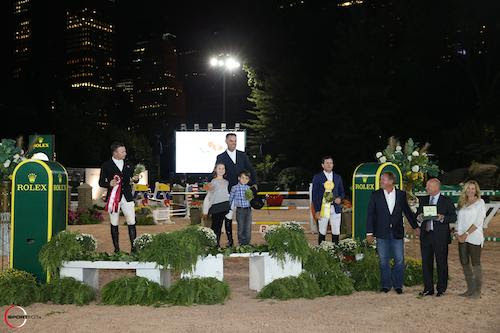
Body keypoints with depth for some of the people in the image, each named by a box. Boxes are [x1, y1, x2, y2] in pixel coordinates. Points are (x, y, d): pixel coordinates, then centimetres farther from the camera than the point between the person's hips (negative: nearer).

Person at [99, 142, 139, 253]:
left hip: (127, 197, 3)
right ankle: (116, 248, 13)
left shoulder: (128, 164, 12)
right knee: (114, 224, 5)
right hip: (114, 197, -3)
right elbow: (101, 182, 0)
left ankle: (134, 247, 3)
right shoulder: (106, 165, 0)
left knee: (132, 223, -3)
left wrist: (135, 179, -3)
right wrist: (109, 184, -20)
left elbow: (131, 178, 21)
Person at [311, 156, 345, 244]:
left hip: (336, 209, 3)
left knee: (336, 233, 2)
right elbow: (314, 195, 0)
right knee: (322, 233, 0)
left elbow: (342, 192, 19)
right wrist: (317, 210, -7)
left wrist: (340, 198, -5)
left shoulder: (338, 177, 13)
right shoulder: (317, 177, 3)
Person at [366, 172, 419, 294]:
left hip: (397, 233, 1)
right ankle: (386, 285, 16)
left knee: (399, 260, 2)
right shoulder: (376, 195, 1)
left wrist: (415, 226, 13)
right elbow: (370, 214, 0)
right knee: (384, 261, 5)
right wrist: (369, 232, -4)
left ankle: (398, 285, 15)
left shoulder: (401, 194, 3)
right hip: (382, 233, 0)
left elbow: (407, 211, 13)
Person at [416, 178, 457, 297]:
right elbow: (417, 214, 18)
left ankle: (441, 289, 15)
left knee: (441, 263, 4)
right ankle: (428, 288, 16)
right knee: (426, 262, 6)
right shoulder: (423, 200, 13)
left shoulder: (446, 201, 0)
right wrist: (419, 217, -5)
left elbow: (454, 217, -3)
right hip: (426, 236, 4)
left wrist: (442, 217, -20)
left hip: (440, 237, -4)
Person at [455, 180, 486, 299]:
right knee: (464, 263, 6)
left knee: (476, 264, -3)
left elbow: (478, 222, -9)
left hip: (474, 237, -6)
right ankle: (470, 289, 14)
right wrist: (458, 233, -1)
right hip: (462, 238, 6)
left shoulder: (480, 202, -2)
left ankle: (477, 291, 2)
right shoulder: (462, 203, 15)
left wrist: (466, 234, -14)